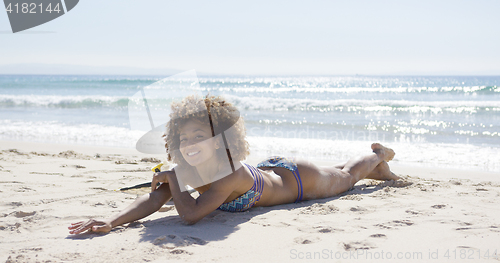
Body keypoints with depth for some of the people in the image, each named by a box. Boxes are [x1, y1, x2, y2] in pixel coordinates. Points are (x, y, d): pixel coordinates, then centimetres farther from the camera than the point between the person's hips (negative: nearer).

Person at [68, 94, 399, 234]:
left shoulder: (230, 173, -48)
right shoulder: (192, 168, -28)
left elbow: (190, 213, -57)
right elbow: (154, 199, -35)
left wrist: (171, 177, -43)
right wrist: (110, 222, -49)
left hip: (298, 180, -5)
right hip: (270, 169, 5)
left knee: (345, 178, 27)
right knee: (342, 175, 35)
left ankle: (379, 155, 58)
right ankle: (377, 167, 63)